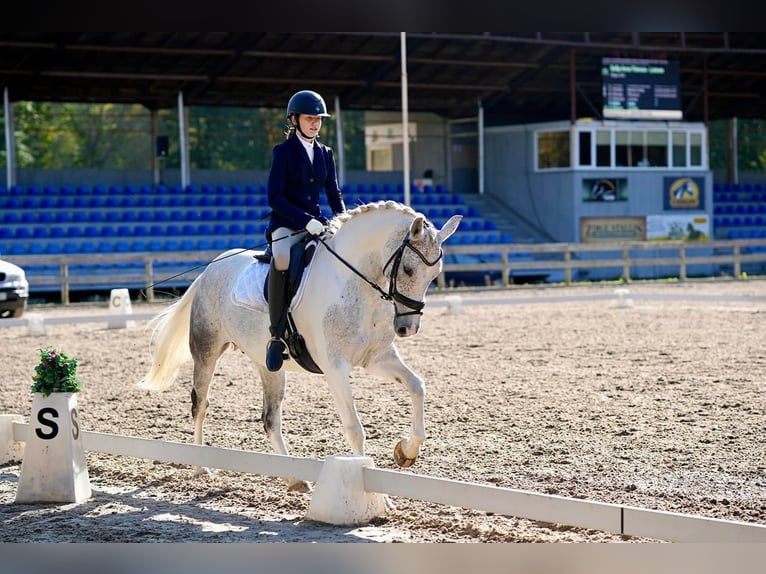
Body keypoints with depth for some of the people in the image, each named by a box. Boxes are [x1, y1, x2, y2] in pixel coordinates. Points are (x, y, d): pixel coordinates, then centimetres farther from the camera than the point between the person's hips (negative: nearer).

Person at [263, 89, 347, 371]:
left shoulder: (326, 153, 15)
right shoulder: (283, 151, -2)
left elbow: (334, 195, 16)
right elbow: (275, 197, -10)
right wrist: (306, 221, -21)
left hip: (317, 223, 6)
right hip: (286, 224, -6)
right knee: (283, 259, -39)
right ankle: (277, 335, -33)